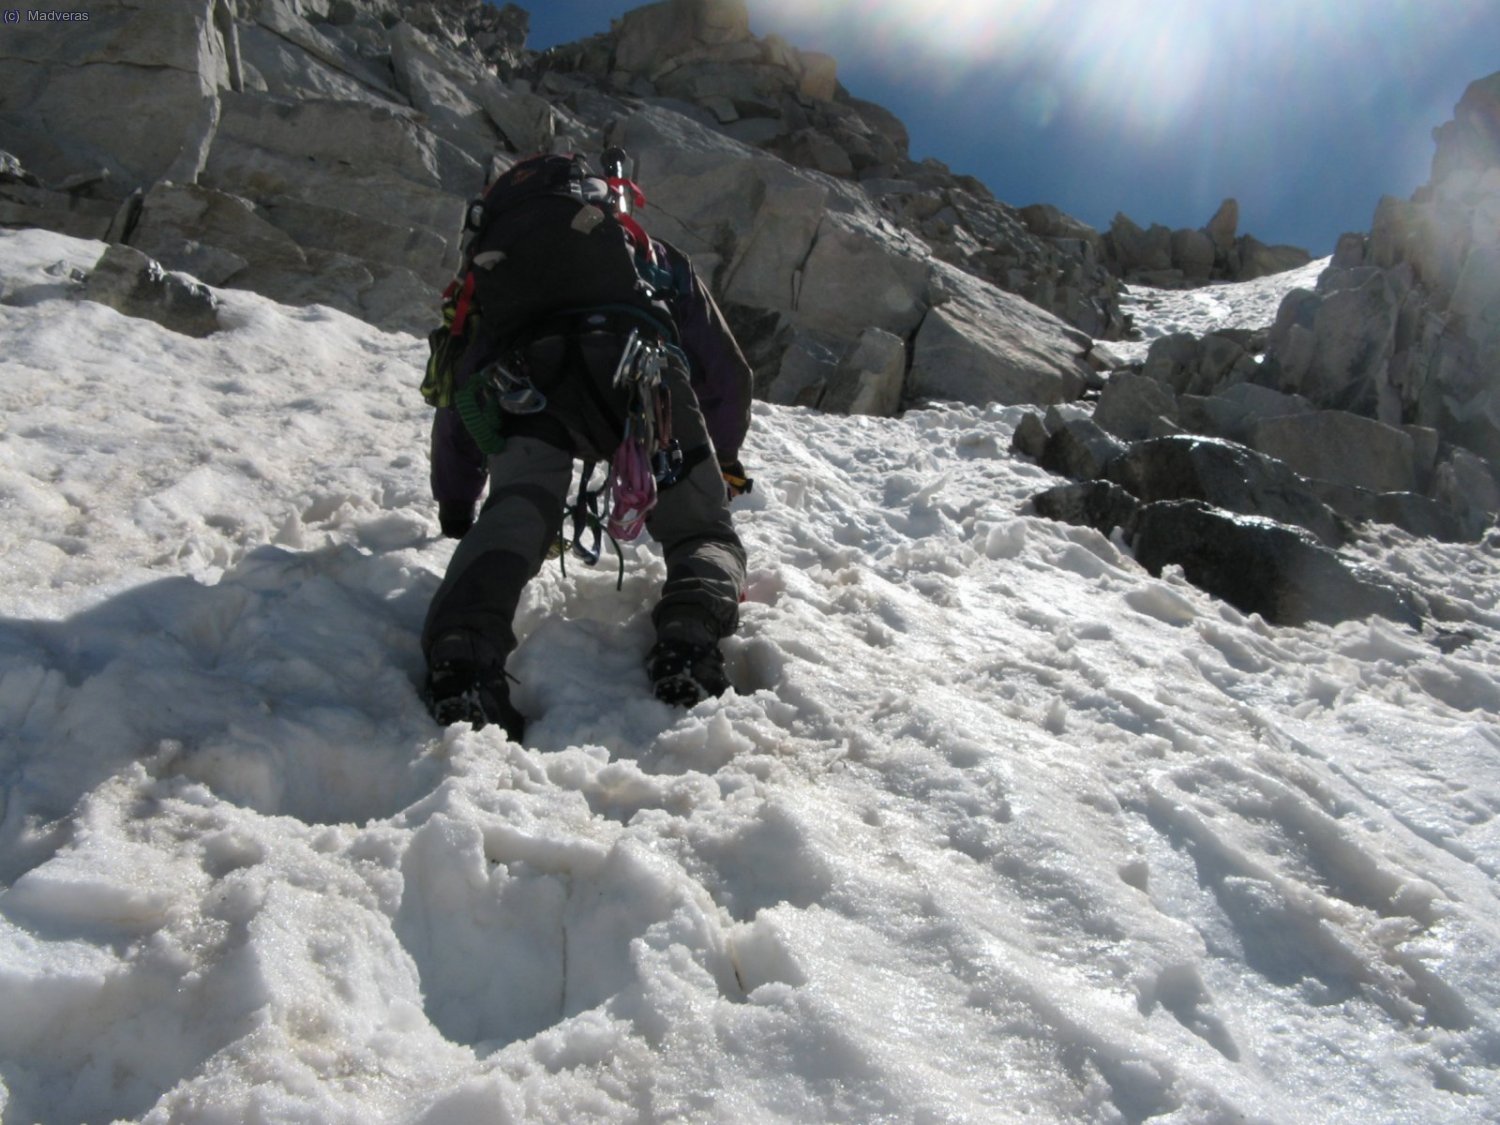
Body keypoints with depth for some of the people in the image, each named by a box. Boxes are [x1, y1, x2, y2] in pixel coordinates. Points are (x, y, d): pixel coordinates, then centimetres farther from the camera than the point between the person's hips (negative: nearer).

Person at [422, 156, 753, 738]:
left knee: (508, 524, -5)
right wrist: (723, 461, 53)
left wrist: (455, 508, 50)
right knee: (705, 534, 6)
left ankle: (464, 657, -34)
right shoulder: (656, 257, 40)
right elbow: (727, 374, 37)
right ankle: (689, 640, -23)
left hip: (521, 378, 2)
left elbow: (457, 398, 41)